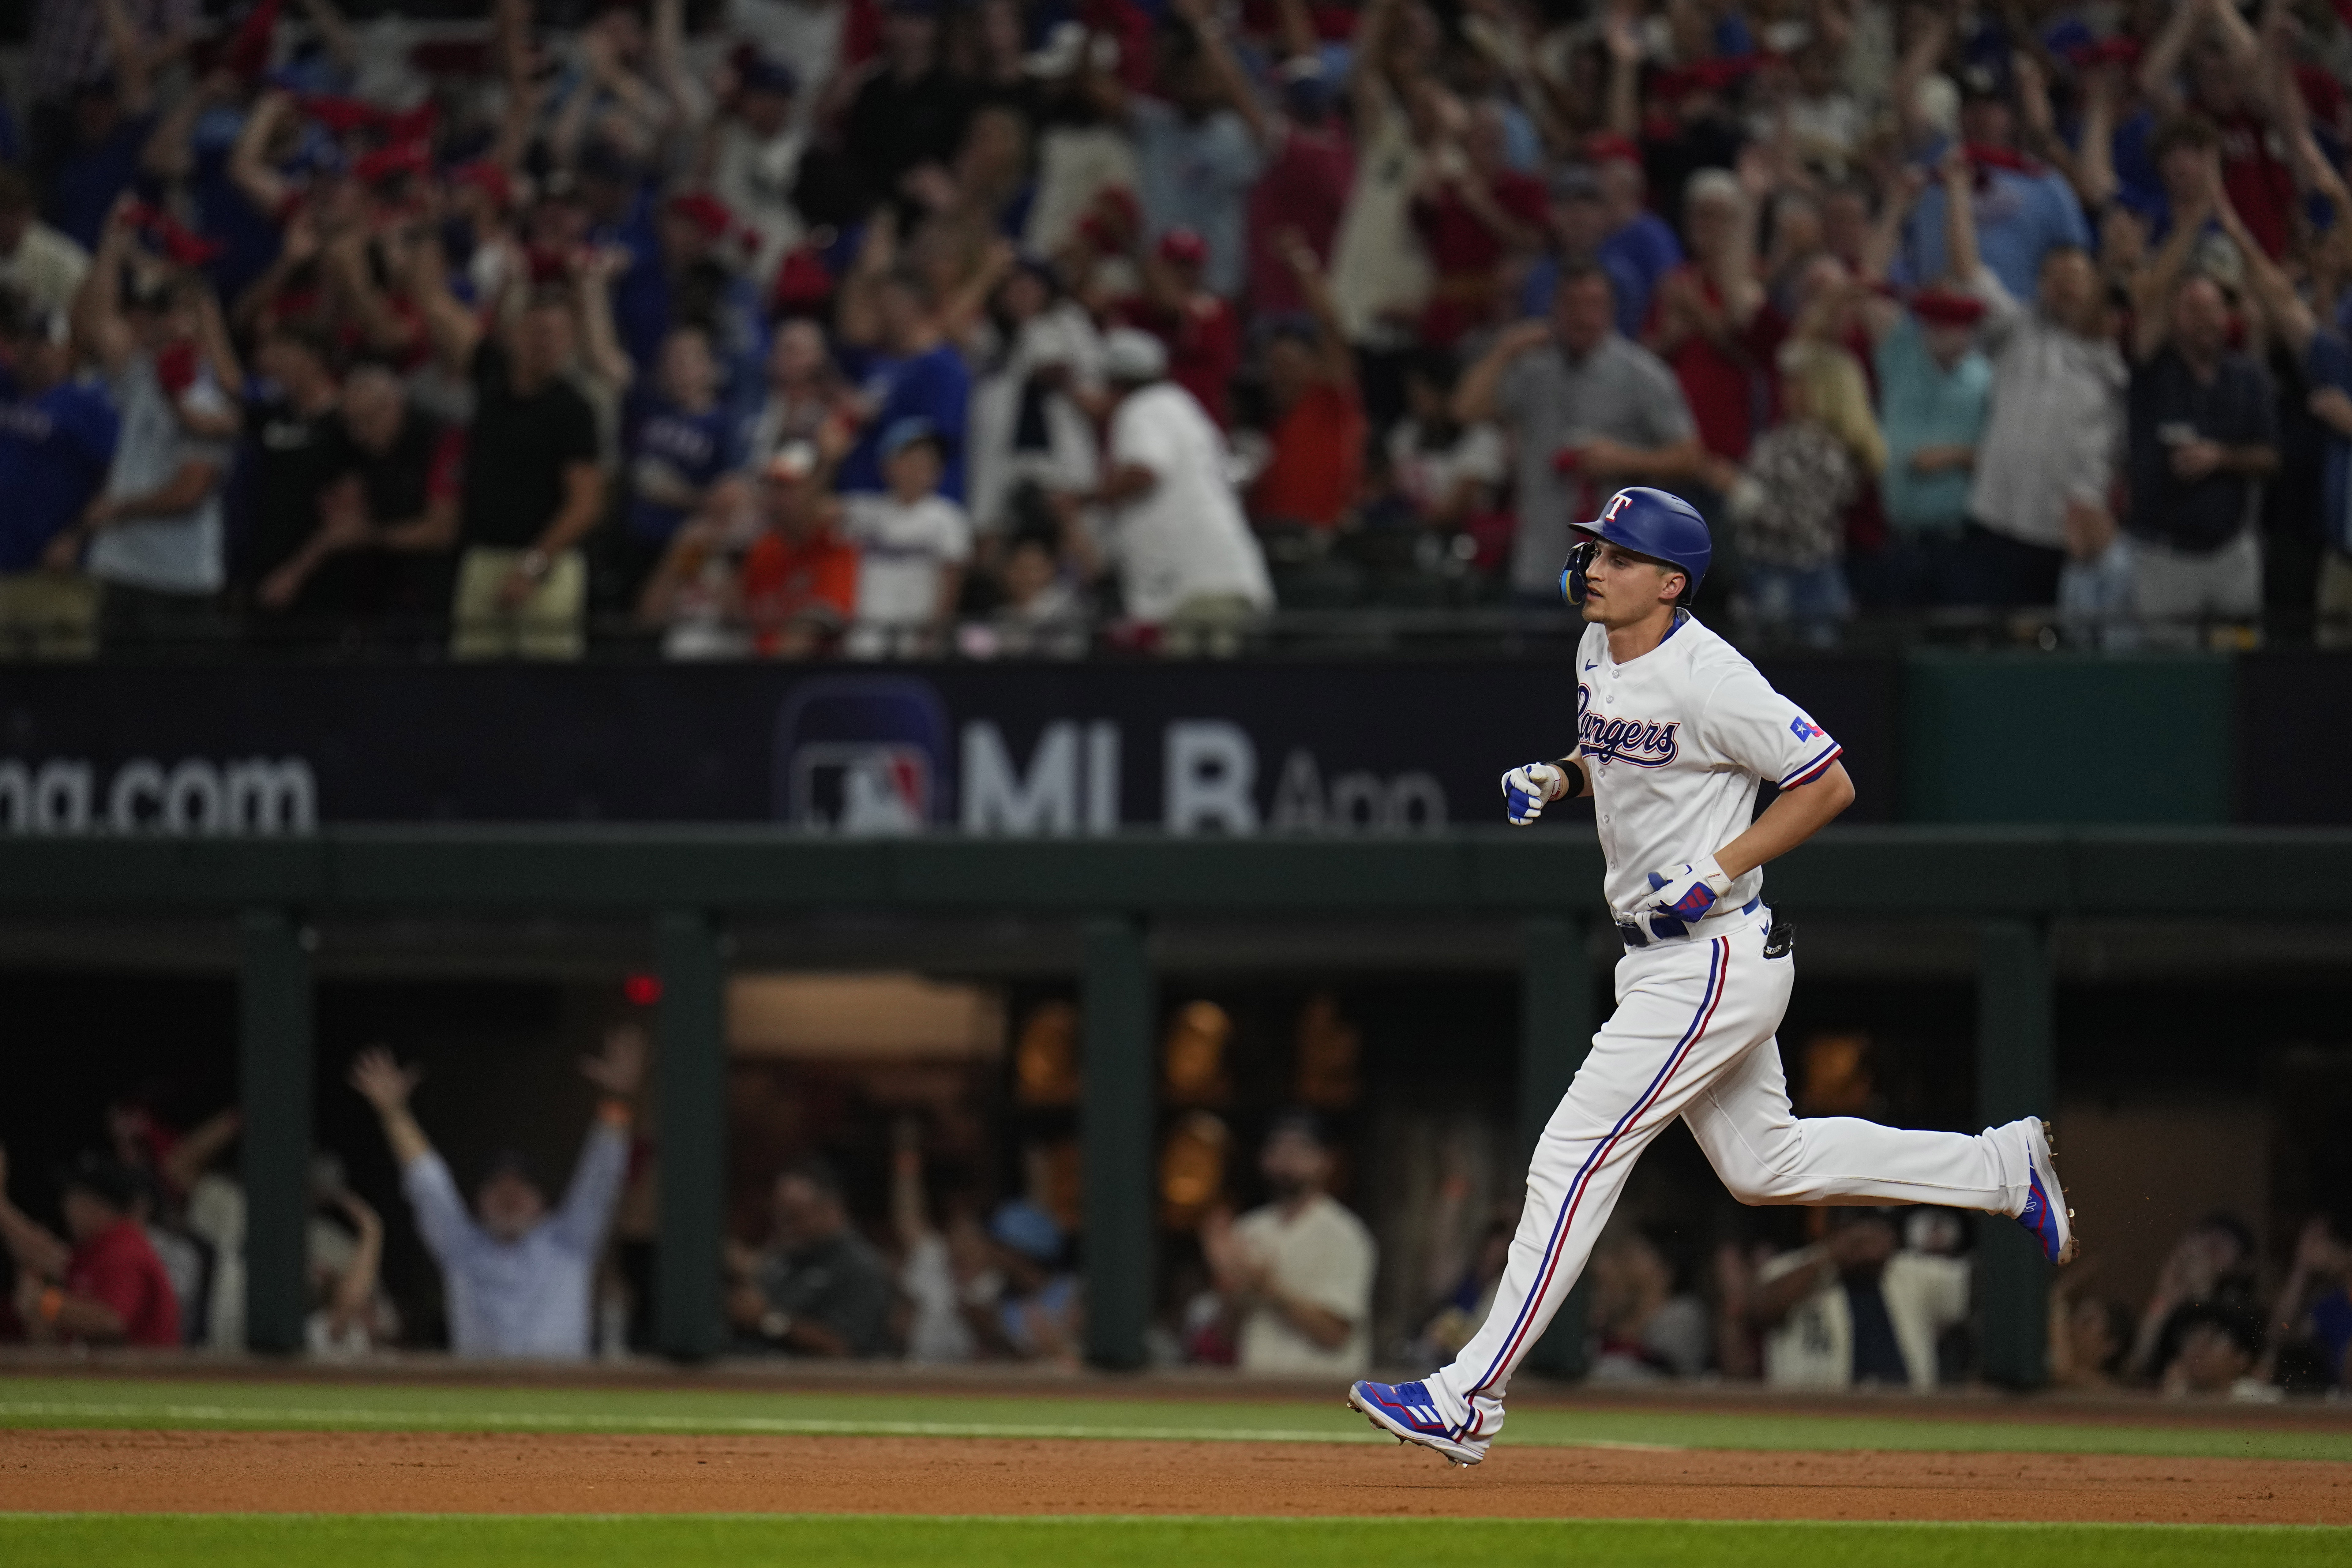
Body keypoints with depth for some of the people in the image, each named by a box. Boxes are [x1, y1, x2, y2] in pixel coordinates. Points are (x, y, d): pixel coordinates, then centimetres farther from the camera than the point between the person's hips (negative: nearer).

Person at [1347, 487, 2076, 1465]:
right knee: (1765, 1164, 20)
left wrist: (1716, 872, -22)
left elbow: (1828, 785, -17)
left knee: (1575, 1158, -11)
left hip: (1715, 961, -10)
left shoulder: (1706, 679, -21)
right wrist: (1556, 780, 4)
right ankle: (2004, 1169, 30)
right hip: (1663, 960, 10)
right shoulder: (1599, 653, 6)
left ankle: (1471, 1397, -9)